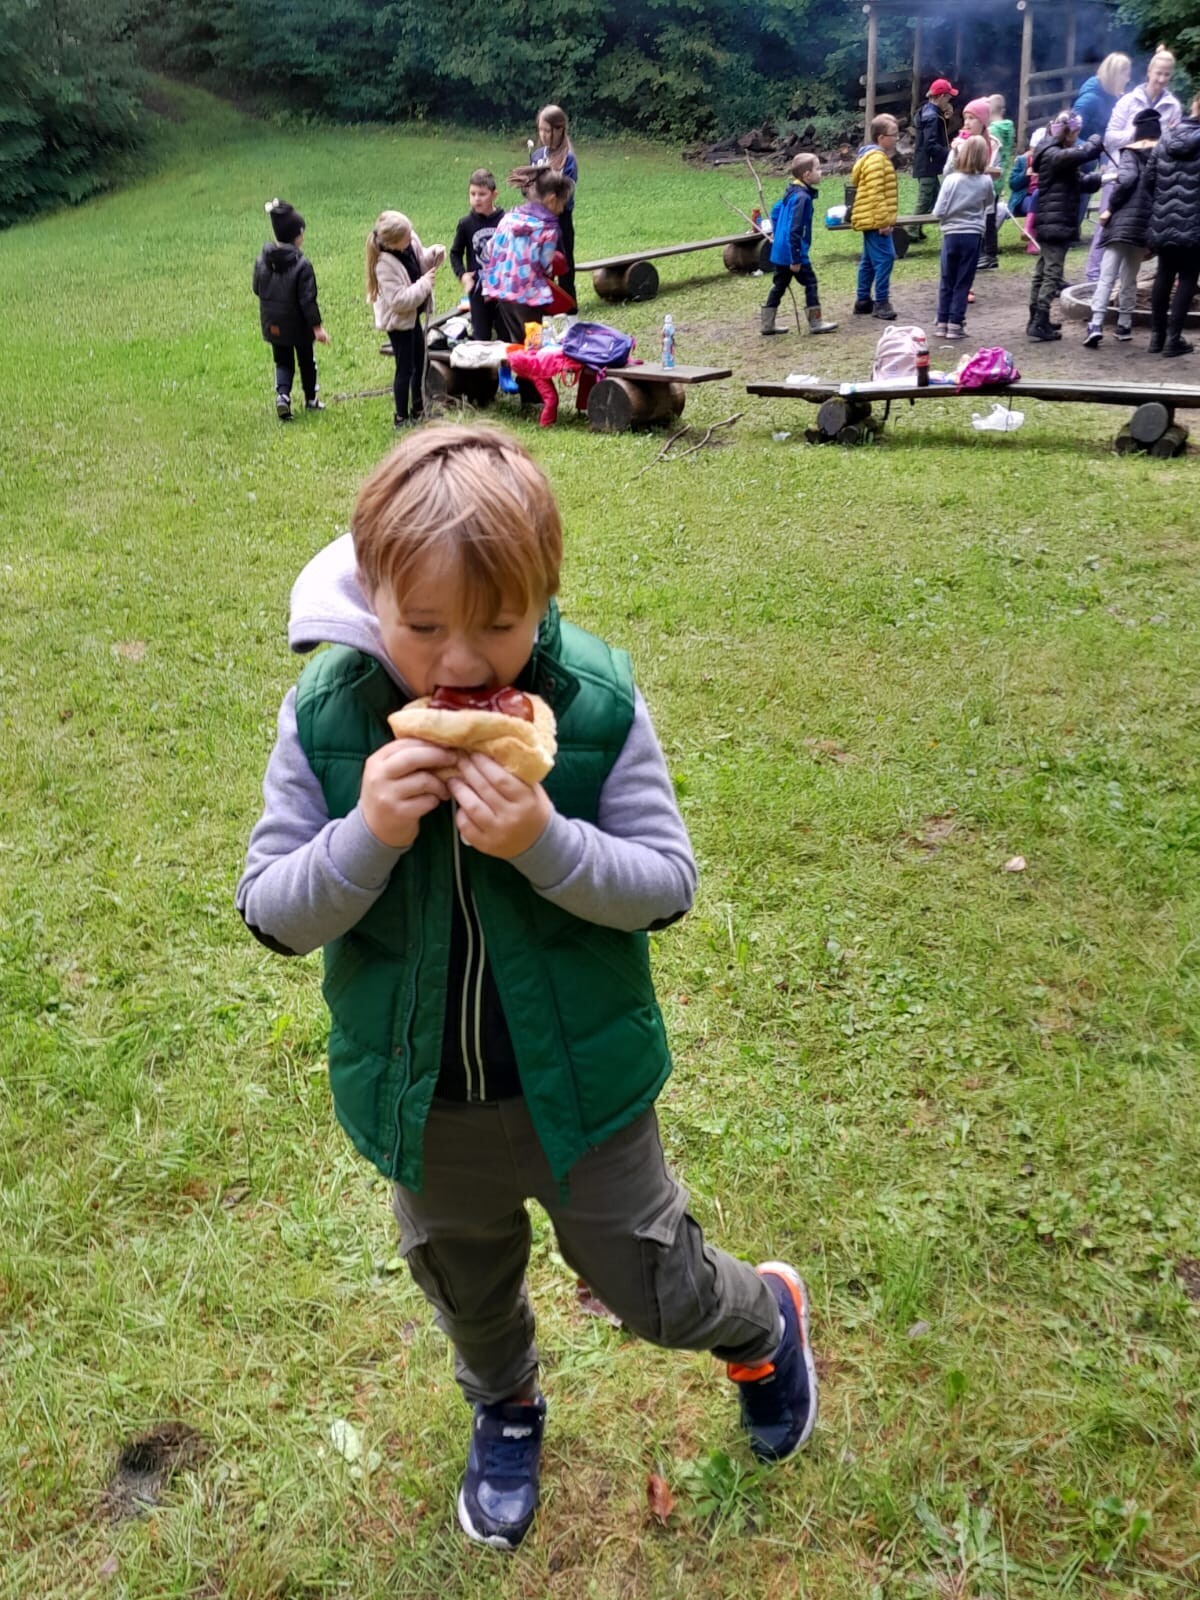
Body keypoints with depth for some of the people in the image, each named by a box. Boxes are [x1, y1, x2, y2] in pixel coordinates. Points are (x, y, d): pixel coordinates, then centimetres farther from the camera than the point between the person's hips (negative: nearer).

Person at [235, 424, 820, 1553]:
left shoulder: (596, 702, -20)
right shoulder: (325, 716, -17)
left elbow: (668, 883, -16)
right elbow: (270, 913, -13)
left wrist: (545, 843, -34)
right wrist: (366, 836, -33)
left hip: (578, 1075, -2)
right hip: (422, 1095, 3)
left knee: (653, 1291, 16)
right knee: (466, 1286, 27)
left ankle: (765, 1320, 52)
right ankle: (504, 1409, 61)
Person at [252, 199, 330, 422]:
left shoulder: (262, 259, -7)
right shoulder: (301, 264, -22)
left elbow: (256, 288, 4)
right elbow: (308, 299, -21)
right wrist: (317, 326, -14)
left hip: (273, 324, 4)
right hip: (298, 325, -4)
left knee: (283, 362, 14)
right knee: (306, 361, 17)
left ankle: (282, 394, -11)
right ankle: (311, 399, 31)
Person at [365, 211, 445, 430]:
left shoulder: (411, 242, -8)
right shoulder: (385, 265, -31)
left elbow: (421, 261, 11)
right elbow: (399, 300, -32)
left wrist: (435, 254, -10)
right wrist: (424, 284, -28)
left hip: (413, 315, 9)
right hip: (398, 320, -9)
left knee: (420, 363, 19)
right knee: (405, 368, -1)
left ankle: (418, 410, 36)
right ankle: (401, 418, 11)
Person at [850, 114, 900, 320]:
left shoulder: (876, 156, 18)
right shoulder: (876, 160, -15)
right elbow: (876, 194, -22)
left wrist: (884, 219, 24)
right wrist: (884, 221, -22)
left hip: (870, 220, 11)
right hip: (875, 220, -11)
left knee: (869, 260, 14)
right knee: (884, 258, -12)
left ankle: (863, 301, 19)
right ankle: (881, 303, -12)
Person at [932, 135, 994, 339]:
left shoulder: (952, 179, -9)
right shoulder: (985, 182, -4)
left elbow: (938, 212, -9)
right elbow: (989, 203, 14)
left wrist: (949, 217, 8)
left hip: (951, 235, 0)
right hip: (973, 236, 0)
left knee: (947, 282, 10)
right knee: (963, 283, 5)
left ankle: (942, 323, 12)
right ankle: (955, 325, 3)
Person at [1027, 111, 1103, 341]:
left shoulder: (1058, 154, 19)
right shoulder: (1053, 154, -14)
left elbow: (1081, 180, 20)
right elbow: (1083, 154, -29)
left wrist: (1101, 178, 5)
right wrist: (1096, 141, -9)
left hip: (1052, 224, 10)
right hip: (1055, 224, -10)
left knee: (1043, 271, 13)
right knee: (1052, 273, -9)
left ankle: (1036, 320, 19)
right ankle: (1040, 324, -11)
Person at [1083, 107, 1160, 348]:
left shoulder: (1132, 151, 1)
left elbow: (1127, 179, -14)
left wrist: (1110, 207, -7)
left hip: (1125, 219, -4)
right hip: (1147, 222, 4)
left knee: (1107, 275, -9)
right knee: (1130, 277, 15)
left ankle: (1096, 325, -23)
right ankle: (1124, 326, 16)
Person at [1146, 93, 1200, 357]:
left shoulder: (1166, 137, 5)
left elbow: (1149, 179, 9)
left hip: (1163, 223, 5)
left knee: (1164, 276, 16)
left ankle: (1156, 334, 19)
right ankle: (1173, 338, 1)